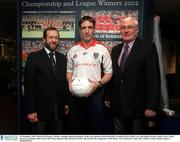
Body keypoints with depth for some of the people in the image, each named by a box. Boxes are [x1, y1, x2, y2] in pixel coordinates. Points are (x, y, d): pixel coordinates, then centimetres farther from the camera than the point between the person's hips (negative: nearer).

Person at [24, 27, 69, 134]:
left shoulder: (62, 58, 9)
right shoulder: (34, 57, -5)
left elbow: (65, 81, 11)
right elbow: (29, 85, -8)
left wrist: (66, 103, 8)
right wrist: (31, 110, -11)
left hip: (59, 110, 4)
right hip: (41, 109, -4)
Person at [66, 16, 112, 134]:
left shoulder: (102, 49, 0)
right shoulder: (73, 50, 8)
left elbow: (108, 73, 2)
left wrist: (97, 84, -15)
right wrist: (70, 83, -4)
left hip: (95, 93, -2)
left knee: (95, 128, 7)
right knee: (75, 127, 12)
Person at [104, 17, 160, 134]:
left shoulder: (148, 48, -6)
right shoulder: (116, 50, 11)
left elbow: (153, 78, -11)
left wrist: (151, 106, -14)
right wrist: (108, 97, 11)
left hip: (137, 107, -4)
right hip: (117, 106, 5)